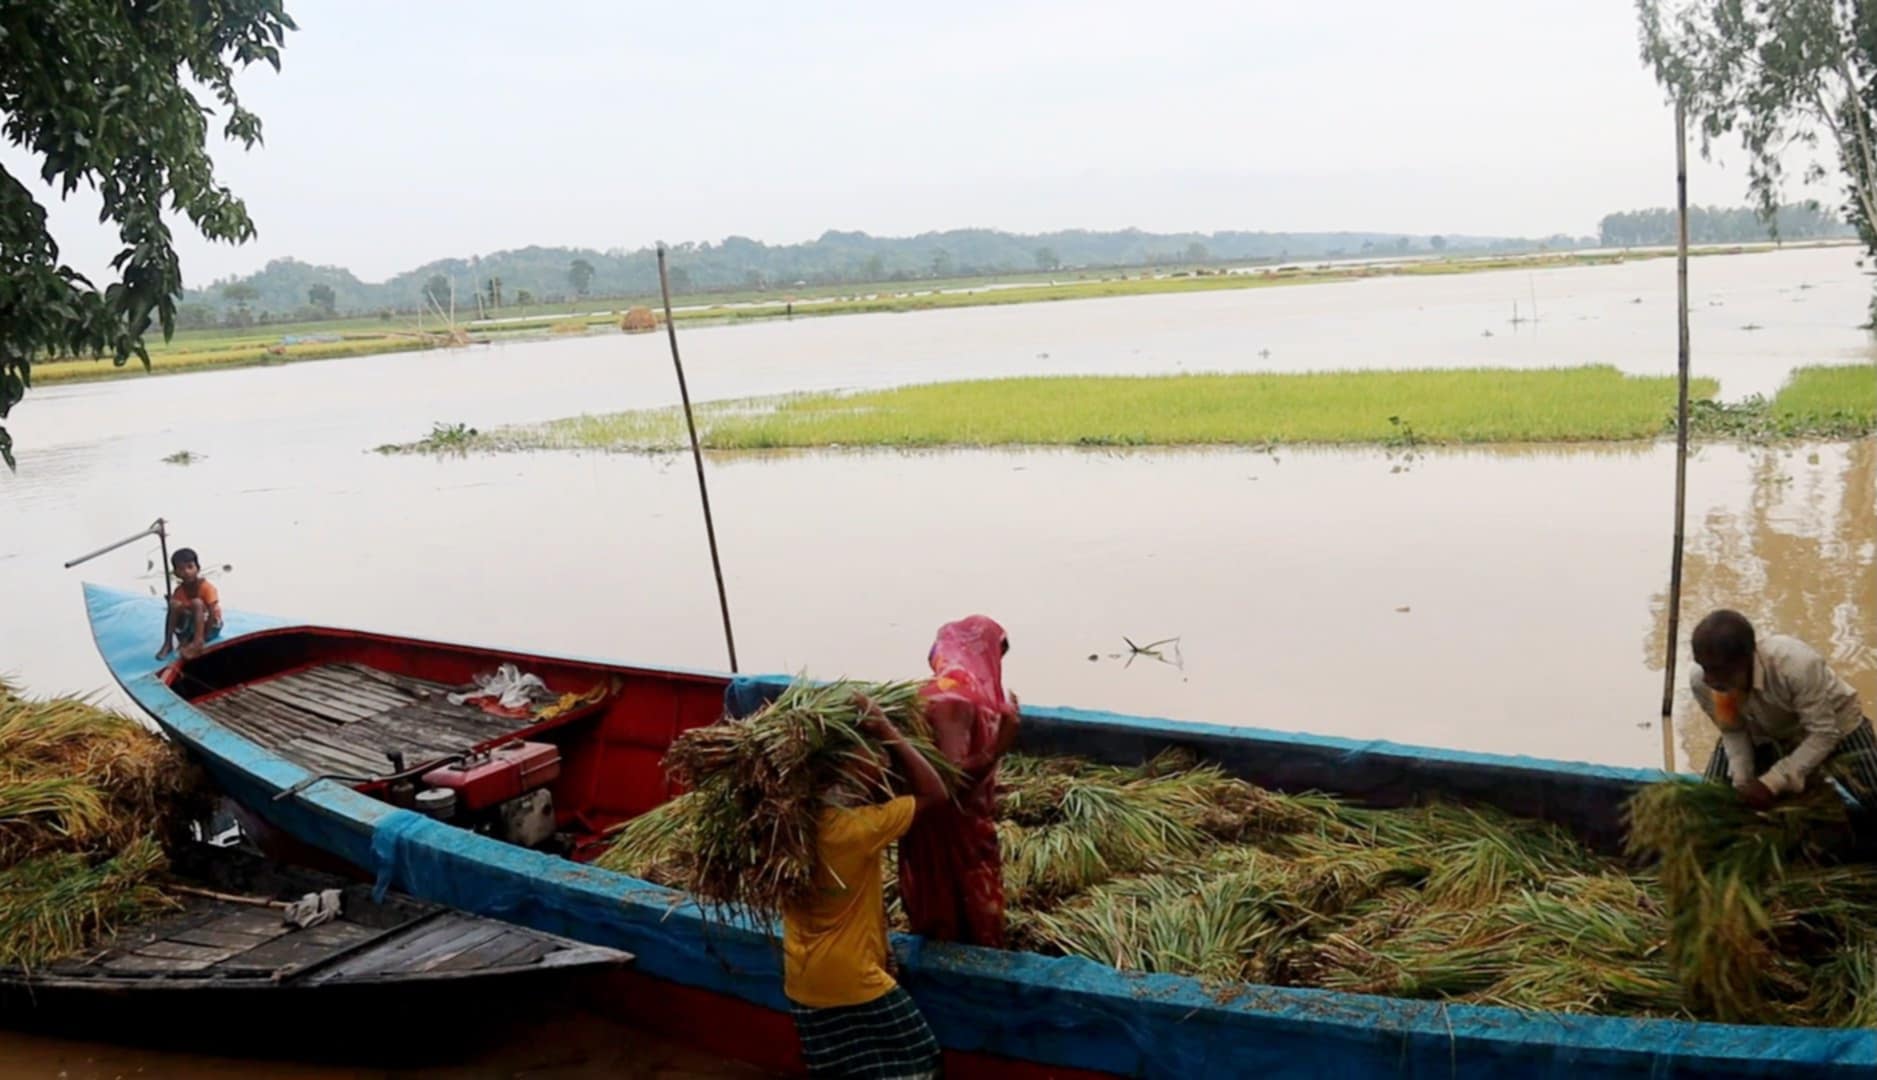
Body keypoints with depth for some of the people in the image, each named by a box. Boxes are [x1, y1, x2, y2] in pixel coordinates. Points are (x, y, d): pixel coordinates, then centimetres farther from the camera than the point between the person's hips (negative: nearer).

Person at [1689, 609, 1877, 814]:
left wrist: (1771, 783, -34)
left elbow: (1823, 733, -31)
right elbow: (1732, 731, -11)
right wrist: (1742, 780, -23)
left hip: (1832, 722, -3)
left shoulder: (1796, 664, -42)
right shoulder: (1700, 680, -30)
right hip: (1764, 732, 3)